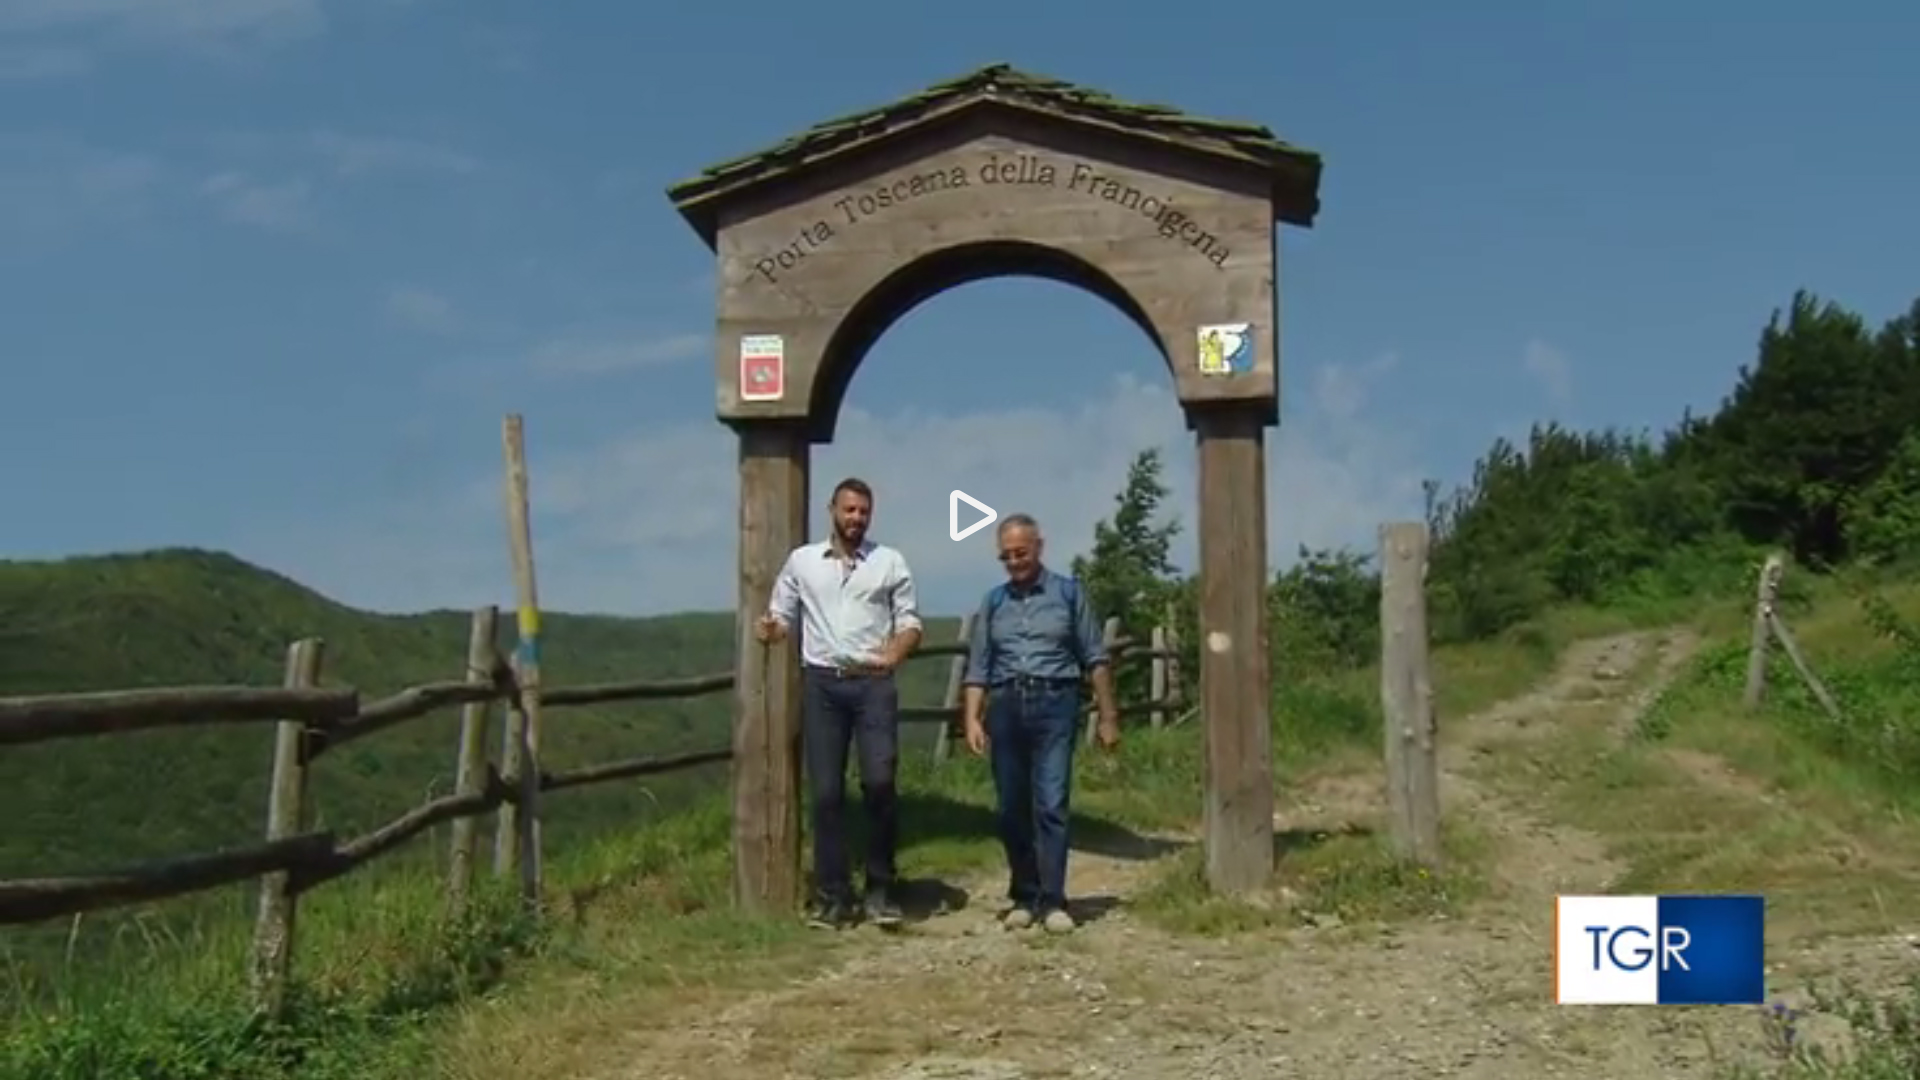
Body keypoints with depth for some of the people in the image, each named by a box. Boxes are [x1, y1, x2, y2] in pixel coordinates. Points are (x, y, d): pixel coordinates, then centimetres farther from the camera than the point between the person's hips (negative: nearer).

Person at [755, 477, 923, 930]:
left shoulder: (890, 562, 7)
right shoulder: (801, 560, 10)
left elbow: (910, 622, 5)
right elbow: (782, 616, 12)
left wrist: (895, 652, -15)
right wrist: (770, 629, -11)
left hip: (873, 683, -1)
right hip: (821, 683, 1)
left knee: (879, 780, -13)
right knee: (826, 791, 1)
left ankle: (880, 886, 2)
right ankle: (832, 895, 8)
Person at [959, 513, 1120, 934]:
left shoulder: (1068, 593, 5)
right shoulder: (994, 601, 12)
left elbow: (1095, 659, 6)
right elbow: (978, 667, 10)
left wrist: (1108, 717, 3)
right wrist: (972, 718, -2)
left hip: (1054, 703, -3)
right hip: (1006, 706, 3)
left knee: (1051, 804, -11)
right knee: (1012, 808, 6)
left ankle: (1052, 901, -9)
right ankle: (1023, 897, 17)